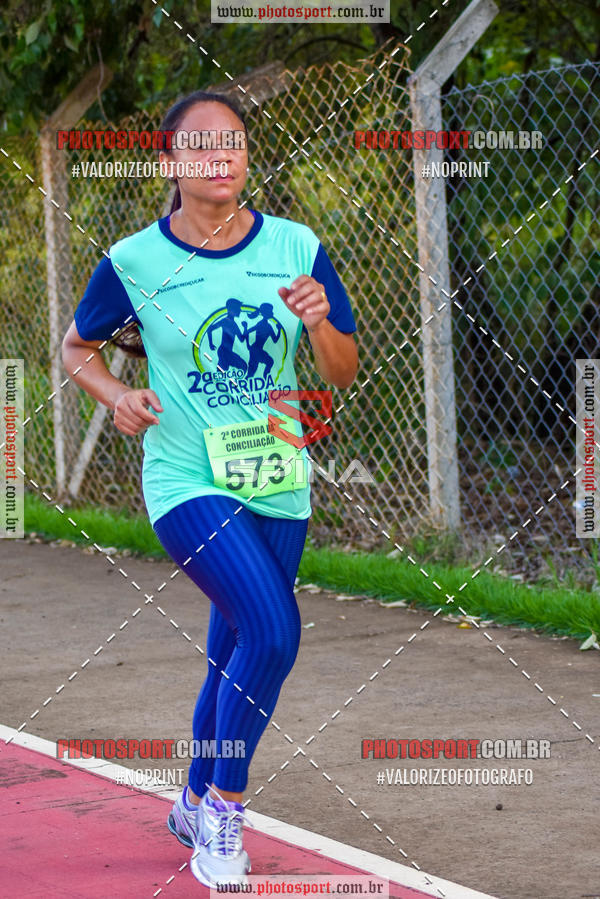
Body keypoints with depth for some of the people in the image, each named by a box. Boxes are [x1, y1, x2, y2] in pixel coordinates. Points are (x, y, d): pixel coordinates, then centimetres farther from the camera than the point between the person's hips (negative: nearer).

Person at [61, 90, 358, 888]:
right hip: (188, 484, -4)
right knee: (273, 631, -23)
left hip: (277, 485, 4)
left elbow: (345, 373, 4)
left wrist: (322, 324, -17)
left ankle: (198, 804, 39)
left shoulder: (296, 248, -1)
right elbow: (77, 348, 9)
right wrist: (117, 394, -11)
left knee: (235, 657, 15)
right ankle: (224, 812, -6)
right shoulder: (133, 262, -7)